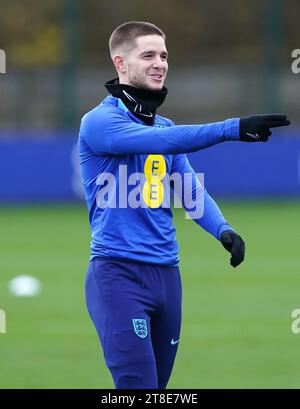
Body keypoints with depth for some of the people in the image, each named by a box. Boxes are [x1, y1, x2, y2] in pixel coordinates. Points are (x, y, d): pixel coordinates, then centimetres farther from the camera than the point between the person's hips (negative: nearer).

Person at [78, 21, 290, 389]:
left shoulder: (166, 126, 17)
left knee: (158, 384, 12)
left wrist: (222, 229, -11)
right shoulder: (100, 121, -9)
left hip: (166, 273, 7)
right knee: (139, 385, -15)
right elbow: (156, 141, -26)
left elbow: (191, 190, 10)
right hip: (118, 272, -7)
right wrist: (233, 128, -35)